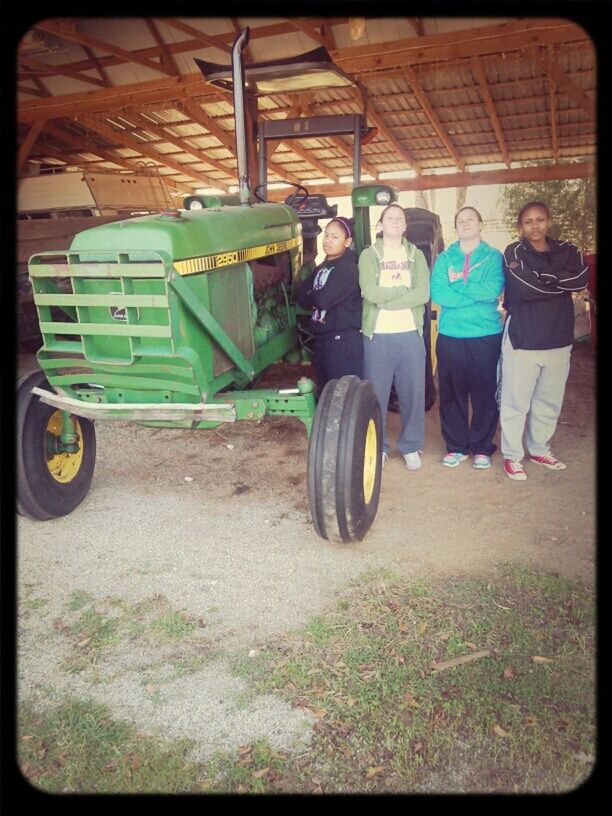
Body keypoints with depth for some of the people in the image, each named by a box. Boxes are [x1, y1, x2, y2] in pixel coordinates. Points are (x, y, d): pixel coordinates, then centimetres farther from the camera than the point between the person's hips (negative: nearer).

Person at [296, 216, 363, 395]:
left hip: (344, 340, -8)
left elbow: (323, 299, -20)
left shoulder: (348, 268, -11)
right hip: (322, 339, 9)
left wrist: (311, 296, 1)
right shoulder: (320, 268, 16)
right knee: (324, 393, 15)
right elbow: (301, 297, 7)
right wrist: (317, 297, -12)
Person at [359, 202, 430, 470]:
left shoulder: (416, 255, 9)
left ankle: (411, 447, 19)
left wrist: (385, 298, -13)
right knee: (376, 392, 3)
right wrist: (404, 290, -7)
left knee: (412, 391, 5)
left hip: (410, 333, 2)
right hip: (378, 334, -2)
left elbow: (423, 295, -7)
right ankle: (377, 446, 17)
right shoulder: (369, 255, 3)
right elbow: (370, 292, -13)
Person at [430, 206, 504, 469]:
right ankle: (456, 446, 19)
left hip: (486, 336, -1)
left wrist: (458, 283, -7)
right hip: (450, 336, 1)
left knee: (484, 392, 5)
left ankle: (482, 447, 19)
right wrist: (477, 294, -11)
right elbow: (437, 293, -8)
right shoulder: (445, 258, 7)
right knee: (451, 393, 5)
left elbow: (493, 290, -13)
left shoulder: (493, 256, 4)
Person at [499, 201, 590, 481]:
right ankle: (512, 456, 12)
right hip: (522, 339, -4)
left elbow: (582, 278, -10)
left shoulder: (567, 251, 10)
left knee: (549, 400, 13)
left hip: (558, 340, 4)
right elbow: (522, 288, -18)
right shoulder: (514, 252, -1)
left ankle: (539, 449, 29)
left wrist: (543, 277, -14)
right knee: (516, 402, -1)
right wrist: (561, 283, -7)